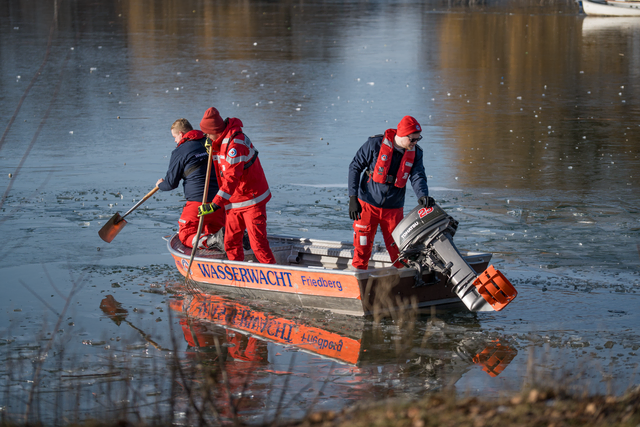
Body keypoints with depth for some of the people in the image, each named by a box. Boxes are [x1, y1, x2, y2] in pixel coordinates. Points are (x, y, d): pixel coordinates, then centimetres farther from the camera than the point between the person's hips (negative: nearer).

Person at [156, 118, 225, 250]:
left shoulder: (179, 152, -6)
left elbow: (171, 183, -1)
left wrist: (160, 185, 22)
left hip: (197, 201, -6)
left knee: (185, 236, 9)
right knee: (213, 230, 27)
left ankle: (212, 241, -22)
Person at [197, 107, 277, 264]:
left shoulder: (235, 143, -24)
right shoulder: (224, 139, 7)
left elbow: (232, 178, -31)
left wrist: (216, 204, -37)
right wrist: (213, 148, -1)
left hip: (252, 200, -9)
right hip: (234, 202, 9)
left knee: (258, 244, -11)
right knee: (231, 243, 7)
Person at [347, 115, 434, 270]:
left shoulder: (415, 153, -1)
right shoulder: (376, 144, -12)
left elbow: (417, 177, -10)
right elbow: (355, 167, -6)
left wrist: (422, 195, -33)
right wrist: (353, 198, -12)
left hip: (393, 209, 3)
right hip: (368, 205, -3)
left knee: (398, 252, 4)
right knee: (362, 247, 0)